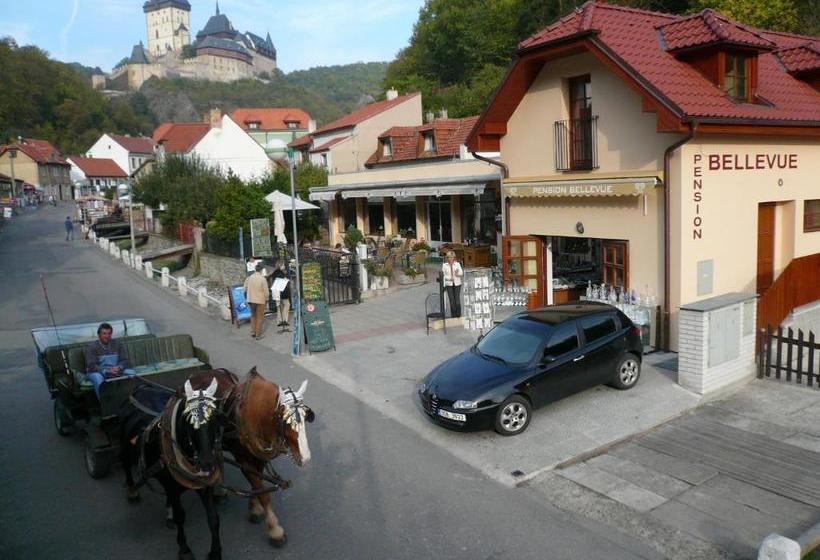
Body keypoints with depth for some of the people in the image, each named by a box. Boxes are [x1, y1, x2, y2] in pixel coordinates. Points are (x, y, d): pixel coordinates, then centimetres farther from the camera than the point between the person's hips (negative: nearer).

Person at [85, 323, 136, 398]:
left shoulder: (118, 344, 8)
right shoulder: (92, 347, -3)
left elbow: (124, 360, 5)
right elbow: (91, 366, -12)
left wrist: (118, 368, -19)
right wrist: (106, 371, -27)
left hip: (116, 371, 3)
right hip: (98, 372, -3)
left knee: (132, 372, -21)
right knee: (97, 378, -37)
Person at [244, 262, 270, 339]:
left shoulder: (248, 278, -1)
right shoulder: (263, 279, -14)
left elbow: (245, 289, 5)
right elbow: (266, 291, -12)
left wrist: (246, 298, 18)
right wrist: (266, 299, 3)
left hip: (251, 300, 5)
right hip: (260, 300, -4)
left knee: (253, 315, 20)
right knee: (260, 317, 6)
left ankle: (253, 332, 26)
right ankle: (258, 334, 10)